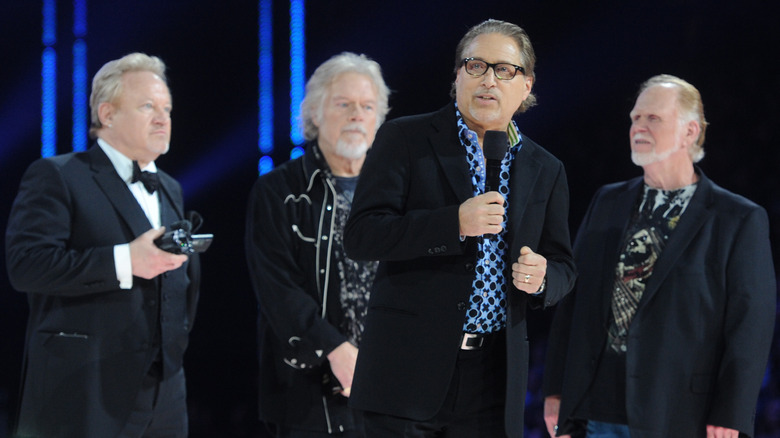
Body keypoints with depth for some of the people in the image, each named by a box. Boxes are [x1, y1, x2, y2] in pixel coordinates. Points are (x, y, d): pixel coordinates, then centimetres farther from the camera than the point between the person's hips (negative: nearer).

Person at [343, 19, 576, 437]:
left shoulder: (546, 171, 13)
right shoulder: (404, 139, 1)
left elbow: (563, 267, 17)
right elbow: (360, 235, -9)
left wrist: (541, 277, -8)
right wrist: (455, 223, -20)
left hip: (493, 377, 3)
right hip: (408, 367, -3)